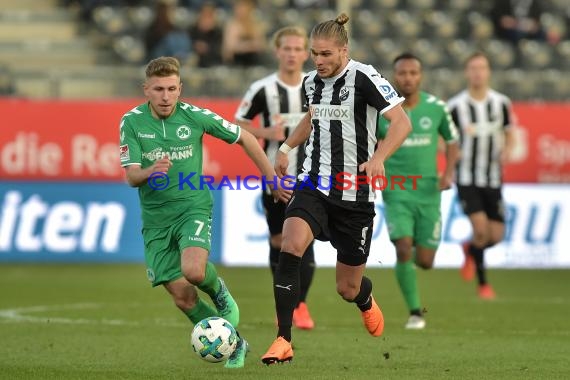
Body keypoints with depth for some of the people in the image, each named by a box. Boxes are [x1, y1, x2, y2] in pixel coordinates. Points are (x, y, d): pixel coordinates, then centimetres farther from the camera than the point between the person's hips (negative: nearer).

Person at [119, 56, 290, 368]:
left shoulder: (195, 116, -8)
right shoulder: (132, 121, -6)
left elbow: (244, 138, 5)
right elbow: (131, 176, -10)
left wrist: (273, 179, 8)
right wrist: (151, 172, -33)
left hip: (193, 206, -2)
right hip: (156, 217, 2)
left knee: (194, 271, -30)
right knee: (183, 298, -2)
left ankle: (219, 292, 6)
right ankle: (234, 344, 18)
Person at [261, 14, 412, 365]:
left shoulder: (364, 78, -14)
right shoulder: (311, 82, 6)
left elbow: (402, 122, -22)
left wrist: (378, 157, -36)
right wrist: (287, 147, 25)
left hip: (354, 194, -4)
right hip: (314, 185, 4)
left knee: (347, 289, 6)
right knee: (290, 246, -26)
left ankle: (366, 299, 48)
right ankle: (283, 341, -22)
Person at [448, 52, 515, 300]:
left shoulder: (501, 103, 0)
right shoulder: (455, 106, -8)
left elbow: (509, 133, 12)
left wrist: (506, 151, -9)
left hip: (493, 178, 3)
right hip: (467, 178, -3)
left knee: (496, 235, 1)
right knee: (480, 228, -17)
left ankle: (470, 251, 37)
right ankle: (482, 283, 2)